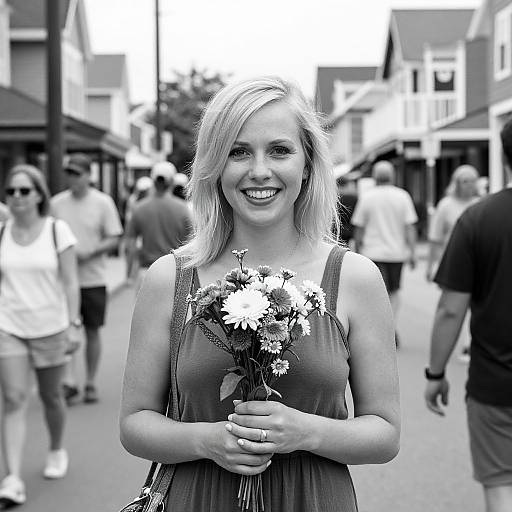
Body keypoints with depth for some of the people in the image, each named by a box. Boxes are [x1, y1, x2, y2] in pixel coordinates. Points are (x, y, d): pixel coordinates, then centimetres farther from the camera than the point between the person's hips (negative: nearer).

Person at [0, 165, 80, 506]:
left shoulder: (57, 230, -5)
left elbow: (70, 282, -4)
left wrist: (73, 324, -9)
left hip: (50, 327, -1)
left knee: (51, 397, 12)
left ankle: (57, 451, 39)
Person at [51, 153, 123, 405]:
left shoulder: (103, 202, -2)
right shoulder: (57, 203, 5)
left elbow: (114, 239, -3)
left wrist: (89, 253, -17)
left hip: (93, 278, -1)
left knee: (92, 331, 7)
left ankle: (90, 384, 18)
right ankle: (69, 383, -3)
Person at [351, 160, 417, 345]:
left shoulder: (366, 197, -2)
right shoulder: (402, 196, 0)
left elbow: (359, 228, 1)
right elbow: (410, 227, -3)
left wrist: (358, 251, 11)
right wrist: (412, 253, 1)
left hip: (373, 252, -2)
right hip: (397, 251, 2)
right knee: (394, 291, 18)